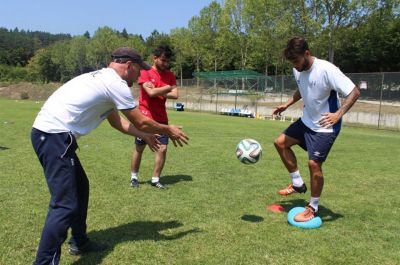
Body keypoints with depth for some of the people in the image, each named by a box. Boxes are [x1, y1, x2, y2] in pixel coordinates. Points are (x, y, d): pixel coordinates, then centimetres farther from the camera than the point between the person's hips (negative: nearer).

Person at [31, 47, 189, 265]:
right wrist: (168, 130, 11)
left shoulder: (102, 78, 20)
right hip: (55, 135, -11)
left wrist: (145, 136, 31)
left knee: (80, 186, 21)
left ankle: (79, 243, 35)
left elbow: (116, 121, 28)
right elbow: (141, 122, -5)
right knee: (65, 205, -11)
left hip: (48, 133, 11)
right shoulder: (115, 83, -10)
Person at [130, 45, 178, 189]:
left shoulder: (170, 75, 7)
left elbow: (175, 95, -5)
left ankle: (155, 179, 14)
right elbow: (151, 92, -23)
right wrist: (169, 87, -11)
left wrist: (157, 92, -13)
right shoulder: (145, 72, -9)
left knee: (162, 148, 0)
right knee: (139, 148, 7)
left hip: (161, 118, 4)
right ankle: (134, 177, 25)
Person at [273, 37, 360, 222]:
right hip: (307, 121, 8)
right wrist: (287, 104, 9)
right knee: (281, 143, 6)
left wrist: (338, 114, -39)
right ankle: (298, 184, 19)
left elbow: (354, 92, -26)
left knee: (314, 163, -11)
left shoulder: (327, 70, -26)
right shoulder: (298, 70, -3)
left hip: (326, 126, -8)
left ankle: (313, 208, 11)